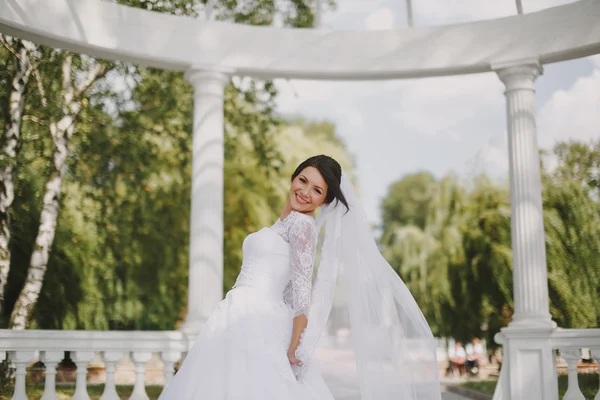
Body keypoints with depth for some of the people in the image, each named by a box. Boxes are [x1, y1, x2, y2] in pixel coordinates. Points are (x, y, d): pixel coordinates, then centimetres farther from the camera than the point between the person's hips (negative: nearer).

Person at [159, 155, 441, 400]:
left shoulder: (301, 223, -7)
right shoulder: (283, 223, 20)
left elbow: (302, 291, -14)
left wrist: (294, 350, -18)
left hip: (257, 324, -9)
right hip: (241, 322, 9)